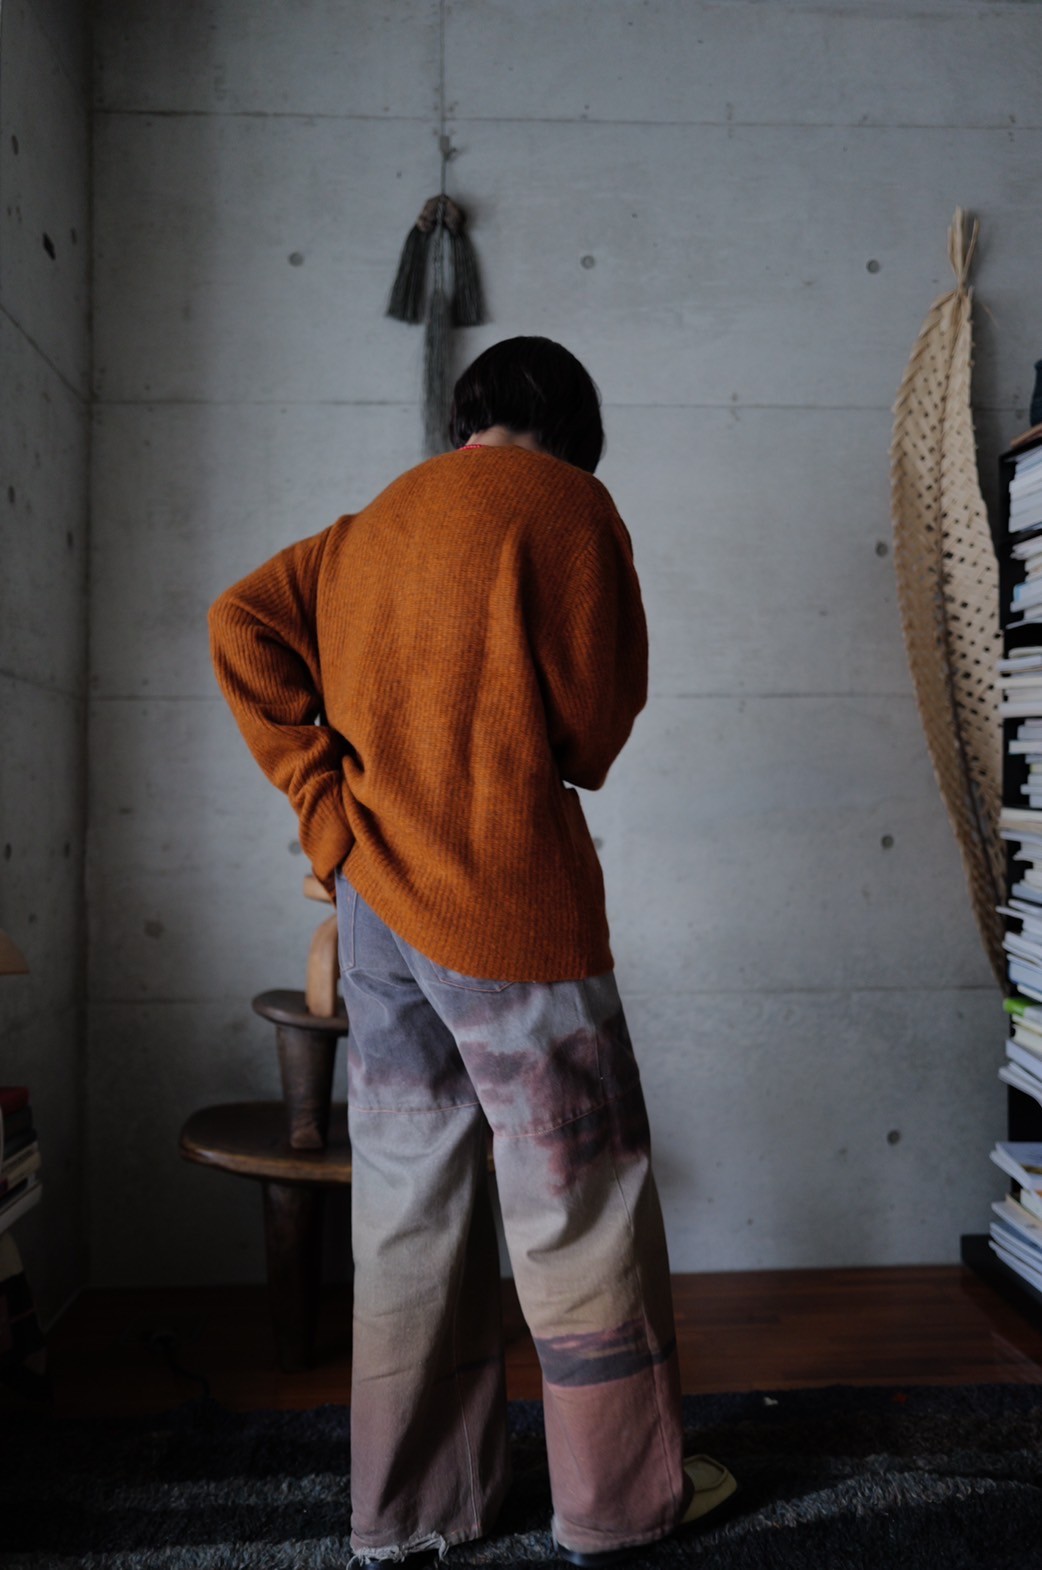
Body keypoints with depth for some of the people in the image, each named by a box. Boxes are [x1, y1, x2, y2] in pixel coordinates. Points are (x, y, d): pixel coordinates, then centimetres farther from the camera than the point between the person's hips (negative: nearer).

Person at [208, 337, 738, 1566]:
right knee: (579, 1191, 7)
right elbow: (597, 715, -5)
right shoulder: (566, 503, -4)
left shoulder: (371, 523, 16)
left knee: (410, 1197, 15)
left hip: (373, 900, 7)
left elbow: (242, 623, 6)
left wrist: (330, 798, 2)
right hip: (504, 898, -7)